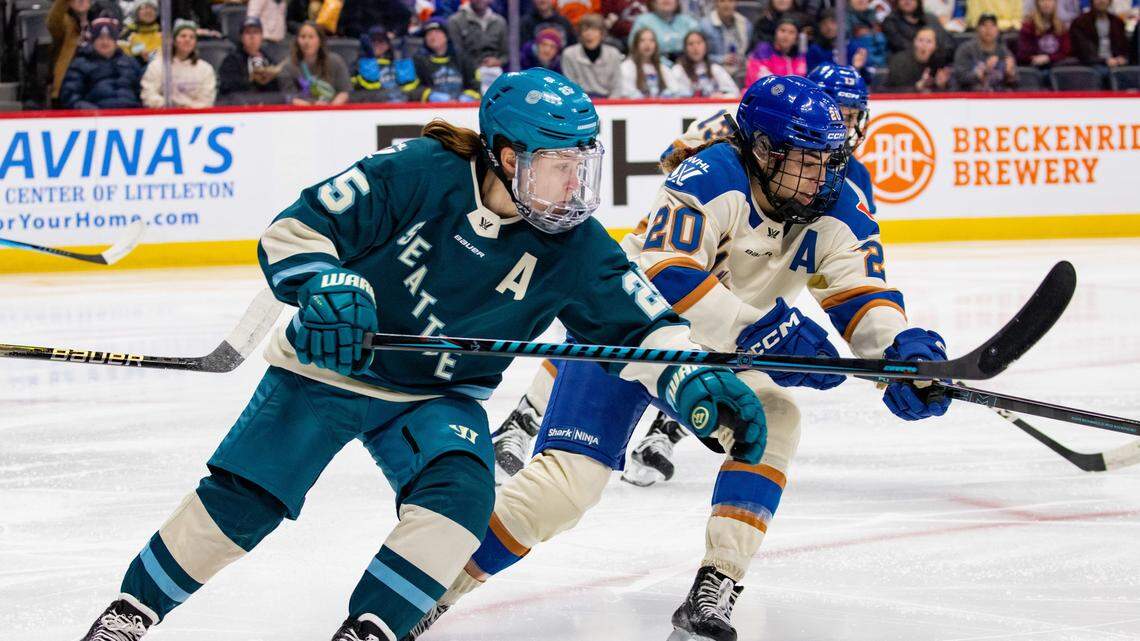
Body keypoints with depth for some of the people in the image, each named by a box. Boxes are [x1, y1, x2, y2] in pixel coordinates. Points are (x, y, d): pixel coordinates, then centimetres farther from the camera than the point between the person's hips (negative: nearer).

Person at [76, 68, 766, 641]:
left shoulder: (573, 247, -14)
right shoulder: (417, 175, -24)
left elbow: (640, 325, -9)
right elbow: (295, 230, -20)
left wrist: (697, 385, -26)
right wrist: (324, 287, -39)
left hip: (440, 395, 3)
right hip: (329, 366, -3)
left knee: (462, 494, -25)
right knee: (242, 499, -9)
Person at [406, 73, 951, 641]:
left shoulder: (837, 207, -11)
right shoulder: (710, 178, -29)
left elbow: (863, 295, -16)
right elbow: (667, 279, -39)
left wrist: (902, 350, -38)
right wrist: (765, 331, -45)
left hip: (719, 352, 6)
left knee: (773, 421, -21)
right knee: (568, 480, -18)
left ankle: (715, 590, -17)